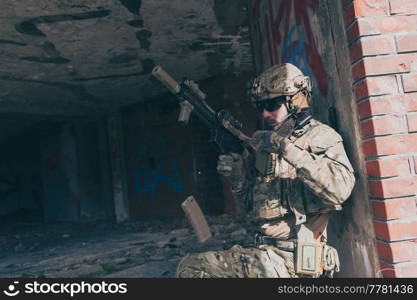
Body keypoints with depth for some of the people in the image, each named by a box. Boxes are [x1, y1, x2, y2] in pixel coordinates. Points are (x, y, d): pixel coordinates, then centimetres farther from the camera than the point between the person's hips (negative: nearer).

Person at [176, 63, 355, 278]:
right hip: (265, 253, 7)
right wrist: (236, 177, -3)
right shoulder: (261, 145, 13)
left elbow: (340, 189, -24)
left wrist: (289, 150, -25)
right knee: (190, 266, -1)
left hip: (296, 258, -6)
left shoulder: (320, 136, -4)